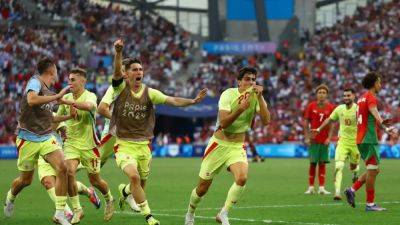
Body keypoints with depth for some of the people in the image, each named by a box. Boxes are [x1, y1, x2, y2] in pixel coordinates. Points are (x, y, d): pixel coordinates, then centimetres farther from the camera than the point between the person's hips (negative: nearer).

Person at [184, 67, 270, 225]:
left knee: (242, 178, -27)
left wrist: (260, 97, -27)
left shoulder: (256, 97, -4)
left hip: (238, 147, 2)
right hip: (219, 144, -2)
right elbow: (223, 123, -24)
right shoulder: (228, 94, -14)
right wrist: (241, 108, -34)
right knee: (203, 187, 4)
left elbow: (266, 121, -19)